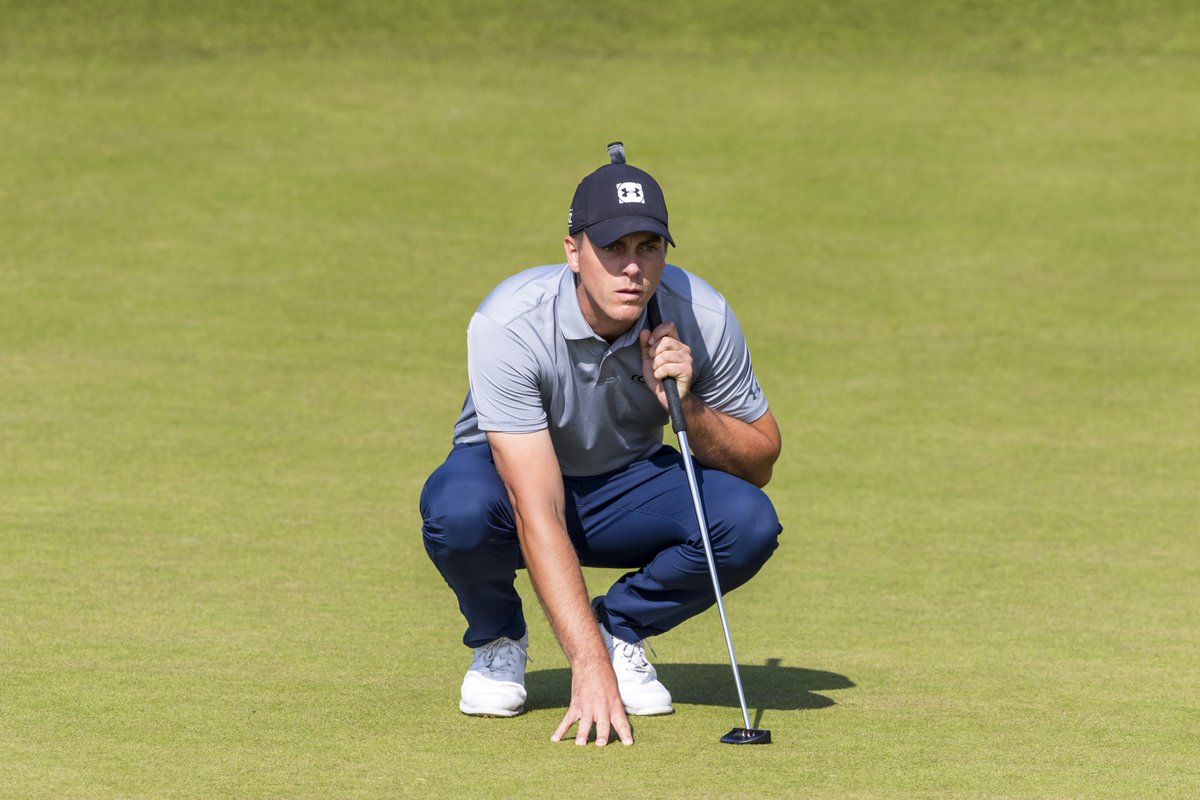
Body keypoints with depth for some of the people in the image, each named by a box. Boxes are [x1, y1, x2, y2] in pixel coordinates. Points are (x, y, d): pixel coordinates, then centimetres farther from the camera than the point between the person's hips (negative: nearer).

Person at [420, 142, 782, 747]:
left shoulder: (701, 317, -22)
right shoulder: (508, 325, -32)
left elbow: (758, 464, -10)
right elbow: (537, 513, -37)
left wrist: (688, 409, -32)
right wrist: (589, 667, -44)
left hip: (628, 485, 2)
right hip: (513, 478, -2)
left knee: (749, 523, -28)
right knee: (459, 509, -38)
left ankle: (620, 627, 2)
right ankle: (497, 640, -3)